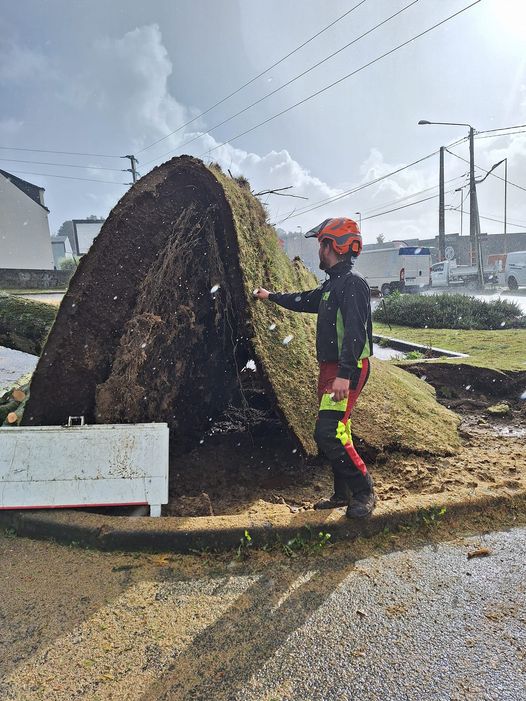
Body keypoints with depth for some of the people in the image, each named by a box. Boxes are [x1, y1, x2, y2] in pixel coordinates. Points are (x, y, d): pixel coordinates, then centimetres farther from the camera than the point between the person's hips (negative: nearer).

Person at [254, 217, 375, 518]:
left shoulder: (353, 283, -15)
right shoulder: (332, 284, 17)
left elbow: (355, 332, -25)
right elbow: (305, 301, 34)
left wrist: (344, 374, -31)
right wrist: (271, 296, 46)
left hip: (348, 370, -10)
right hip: (331, 368, 10)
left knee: (329, 432, -14)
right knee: (335, 432, 12)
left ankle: (364, 491, 1)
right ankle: (344, 494, 24)